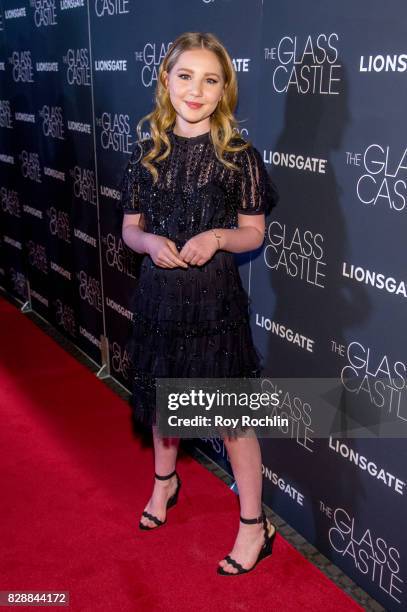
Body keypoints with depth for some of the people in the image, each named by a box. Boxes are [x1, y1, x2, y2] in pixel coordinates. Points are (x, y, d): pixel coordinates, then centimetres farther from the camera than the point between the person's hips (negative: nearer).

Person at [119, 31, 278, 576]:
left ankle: (255, 524, 22)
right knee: (162, 395, 21)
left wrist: (218, 236, -22)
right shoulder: (147, 153, 0)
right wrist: (151, 242, -16)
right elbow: (130, 228, 6)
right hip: (159, 293, 4)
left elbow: (254, 233, -2)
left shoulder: (238, 155, -8)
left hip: (215, 298, -3)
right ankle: (165, 480, 49)